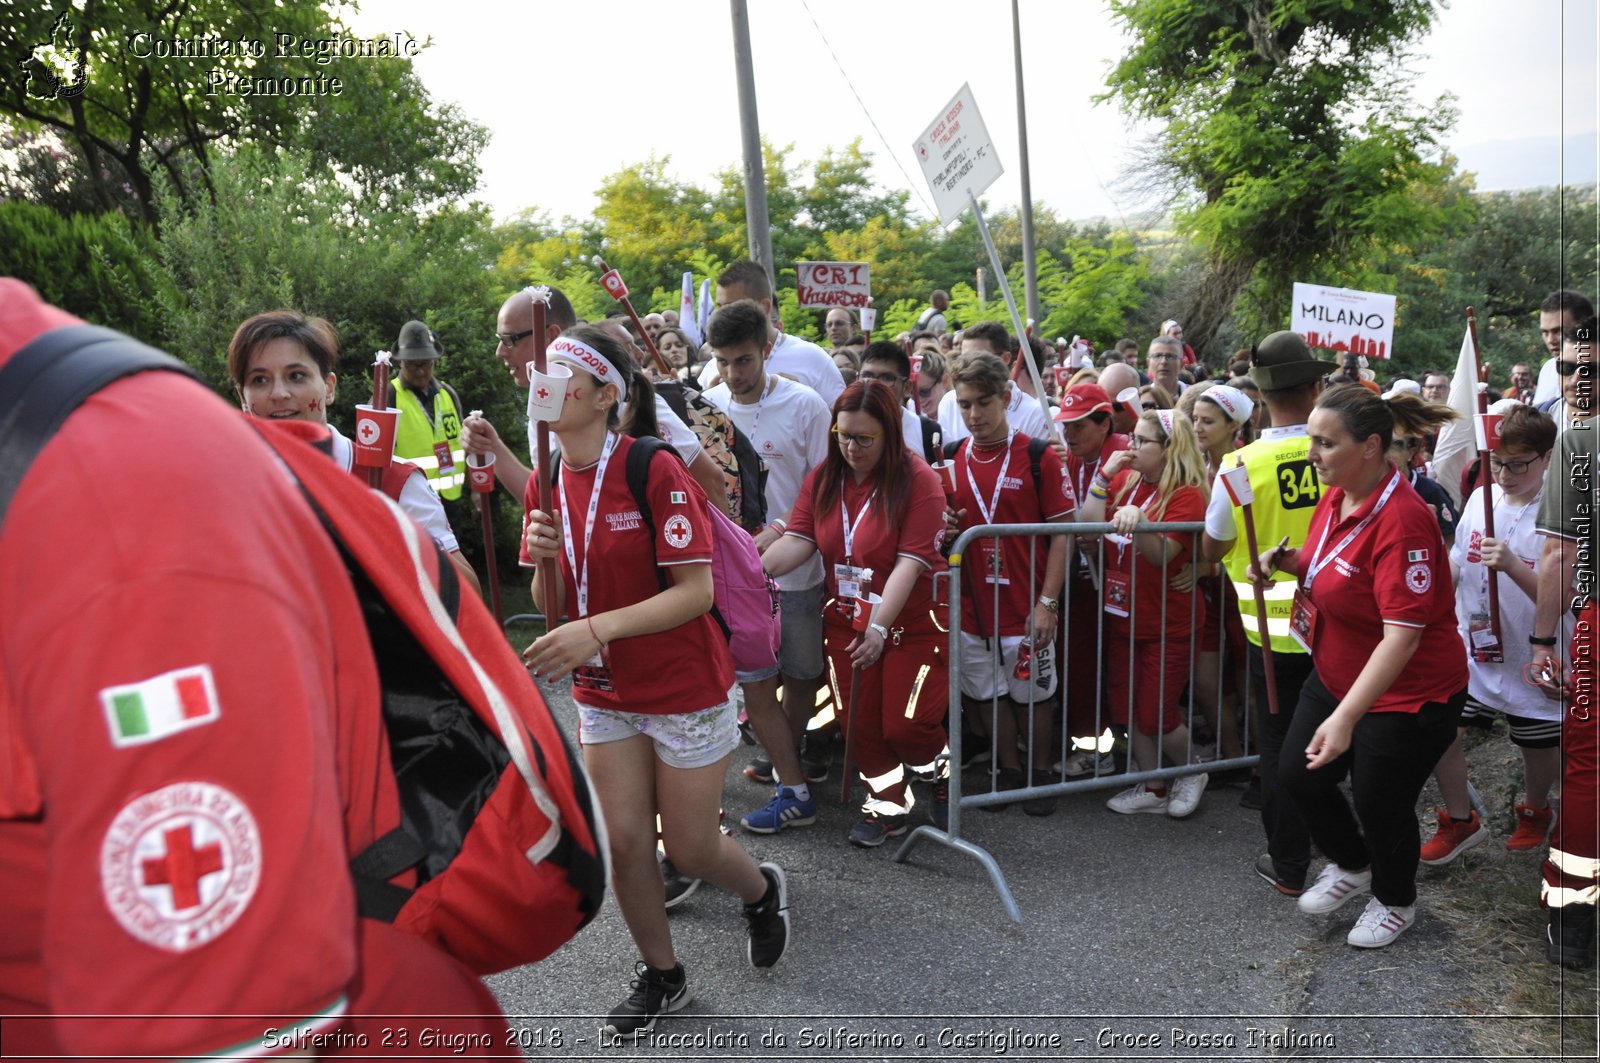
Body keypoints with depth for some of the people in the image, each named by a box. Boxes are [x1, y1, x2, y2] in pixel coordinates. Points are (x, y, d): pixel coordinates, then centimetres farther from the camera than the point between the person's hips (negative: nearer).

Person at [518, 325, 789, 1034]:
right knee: (622, 843, 7)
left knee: (690, 848, 7)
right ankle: (660, 974, 32)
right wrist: (542, 559, -17)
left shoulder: (656, 471, -19)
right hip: (604, 693, 5)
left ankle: (762, 889, 41)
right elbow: (551, 608, 4)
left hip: (685, 690, -5)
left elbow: (696, 591, -23)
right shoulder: (546, 485, 0)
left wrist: (596, 629, -31)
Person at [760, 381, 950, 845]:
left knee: (904, 725, -4)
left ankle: (938, 776, 30)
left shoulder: (918, 480, -15)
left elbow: (910, 562, -23)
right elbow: (797, 541, -8)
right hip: (847, 622, 5)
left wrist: (880, 627, -32)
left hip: (911, 624, -5)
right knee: (857, 723, 7)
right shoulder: (822, 479, 2)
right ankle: (888, 803, 30)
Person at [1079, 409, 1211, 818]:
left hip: (1168, 624, -6)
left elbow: (1161, 554, -24)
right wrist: (1104, 475, -9)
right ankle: (1152, 789, 28)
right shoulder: (1124, 480, 5)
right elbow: (1087, 527, -5)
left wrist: (1138, 519, -41)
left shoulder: (1187, 495, -14)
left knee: (1156, 714, 0)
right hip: (1121, 616, 6)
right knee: (1128, 708, 11)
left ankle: (1192, 773, 28)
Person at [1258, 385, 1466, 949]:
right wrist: (1286, 560, -6)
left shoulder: (1401, 522, -30)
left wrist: (1345, 717, -38)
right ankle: (1352, 865, 41)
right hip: (1337, 674, 8)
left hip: (1407, 694, -8)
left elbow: (1401, 636, -33)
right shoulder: (1336, 496, -4)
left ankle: (1395, 902, 40)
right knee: (1298, 774, 12)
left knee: (1380, 804, 9)